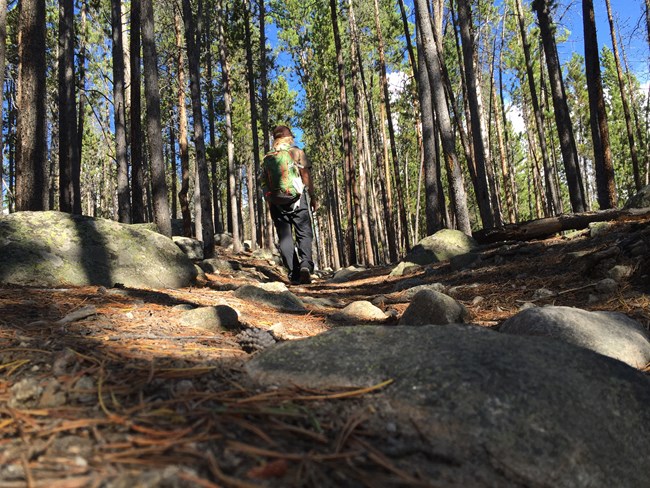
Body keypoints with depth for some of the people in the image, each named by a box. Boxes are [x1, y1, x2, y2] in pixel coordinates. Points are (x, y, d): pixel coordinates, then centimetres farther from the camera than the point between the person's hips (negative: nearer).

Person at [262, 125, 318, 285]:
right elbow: (306, 177, -3)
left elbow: (264, 183, 10)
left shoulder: (267, 158, 12)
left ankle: (294, 274, 2)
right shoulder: (298, 152, 4)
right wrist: (313, 198, 1)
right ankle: (305, 264, -24)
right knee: (304, 234, -1)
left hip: (276, 202, 3)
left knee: (285, 237, 4)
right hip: (297, 198, -2)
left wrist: (269, 201, 16)